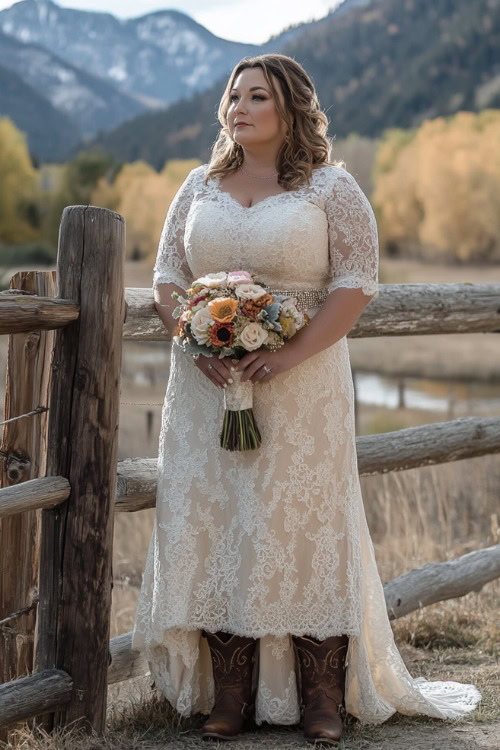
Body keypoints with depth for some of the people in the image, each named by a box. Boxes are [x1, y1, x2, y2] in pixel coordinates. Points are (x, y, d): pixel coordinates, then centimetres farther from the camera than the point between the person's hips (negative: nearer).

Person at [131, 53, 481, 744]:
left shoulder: (330, 188, -1)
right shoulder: (200, 186, 12)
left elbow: (358, 280, -7)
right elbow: (168, 277, 11)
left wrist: (289, 355, -18)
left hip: (302, 389, -4)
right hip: (209, 388, 4)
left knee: (304, 527, -1)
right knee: (213, 525, 2)